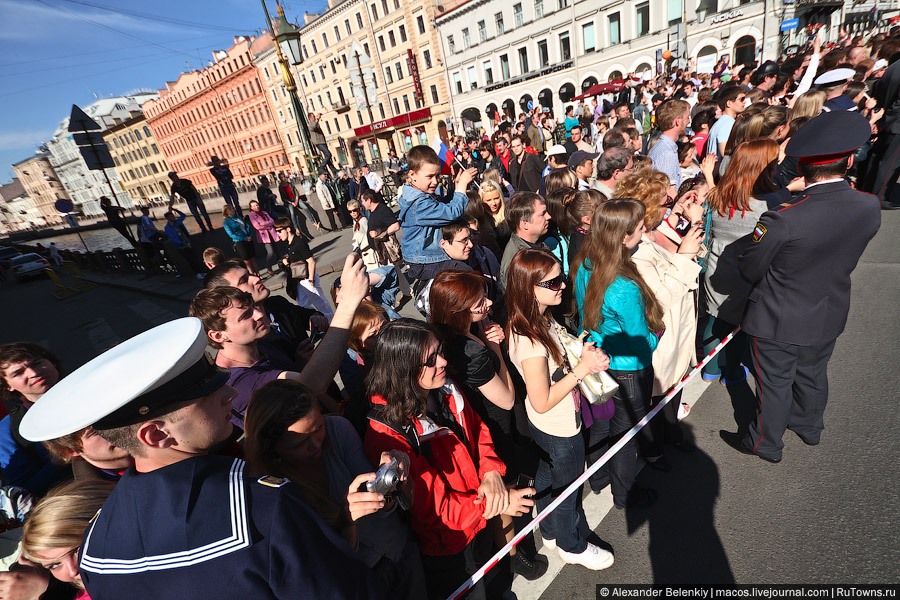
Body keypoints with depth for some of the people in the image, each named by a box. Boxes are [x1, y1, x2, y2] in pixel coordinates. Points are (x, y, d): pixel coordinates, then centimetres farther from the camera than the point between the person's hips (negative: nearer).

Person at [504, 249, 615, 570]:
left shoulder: (541, 318, -8)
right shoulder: (529, 341, -36)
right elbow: (542, 402, -29)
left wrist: (586, 354, -10)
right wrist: (582, 369, -27)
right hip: (560, 429, -8)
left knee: (546, 477, 28)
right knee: (567, 489, 19)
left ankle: (551, 533, 54)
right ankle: (572, 546, 47)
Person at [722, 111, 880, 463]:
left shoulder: (782, 220, -30)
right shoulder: (870, 209, -12)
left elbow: (749, 271, -17)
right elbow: (842, 256, 3)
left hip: (779, 321, -5)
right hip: (828, 316, 5)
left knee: (775, 384, 13)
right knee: (813, 375, 28)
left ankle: (766, 444, 35)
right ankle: (809, 426, 53)